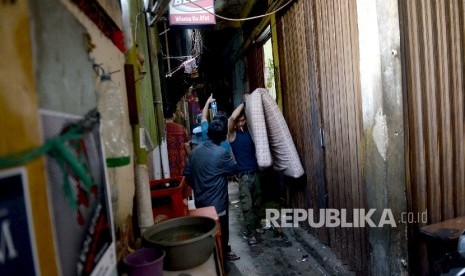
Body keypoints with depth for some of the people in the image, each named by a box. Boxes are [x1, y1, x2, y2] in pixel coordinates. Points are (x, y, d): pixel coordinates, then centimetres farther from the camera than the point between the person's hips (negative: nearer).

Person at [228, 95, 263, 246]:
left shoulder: (250, 130, 6)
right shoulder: (232, 134, -8)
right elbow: (232, 118, -24)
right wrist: (243, 103, -16)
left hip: (255, 172, 5)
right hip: (243, 175, -5)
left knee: (257, 202, 18)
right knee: (247, 206, -2)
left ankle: (256, 225, 39)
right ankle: (250, 233, 11)